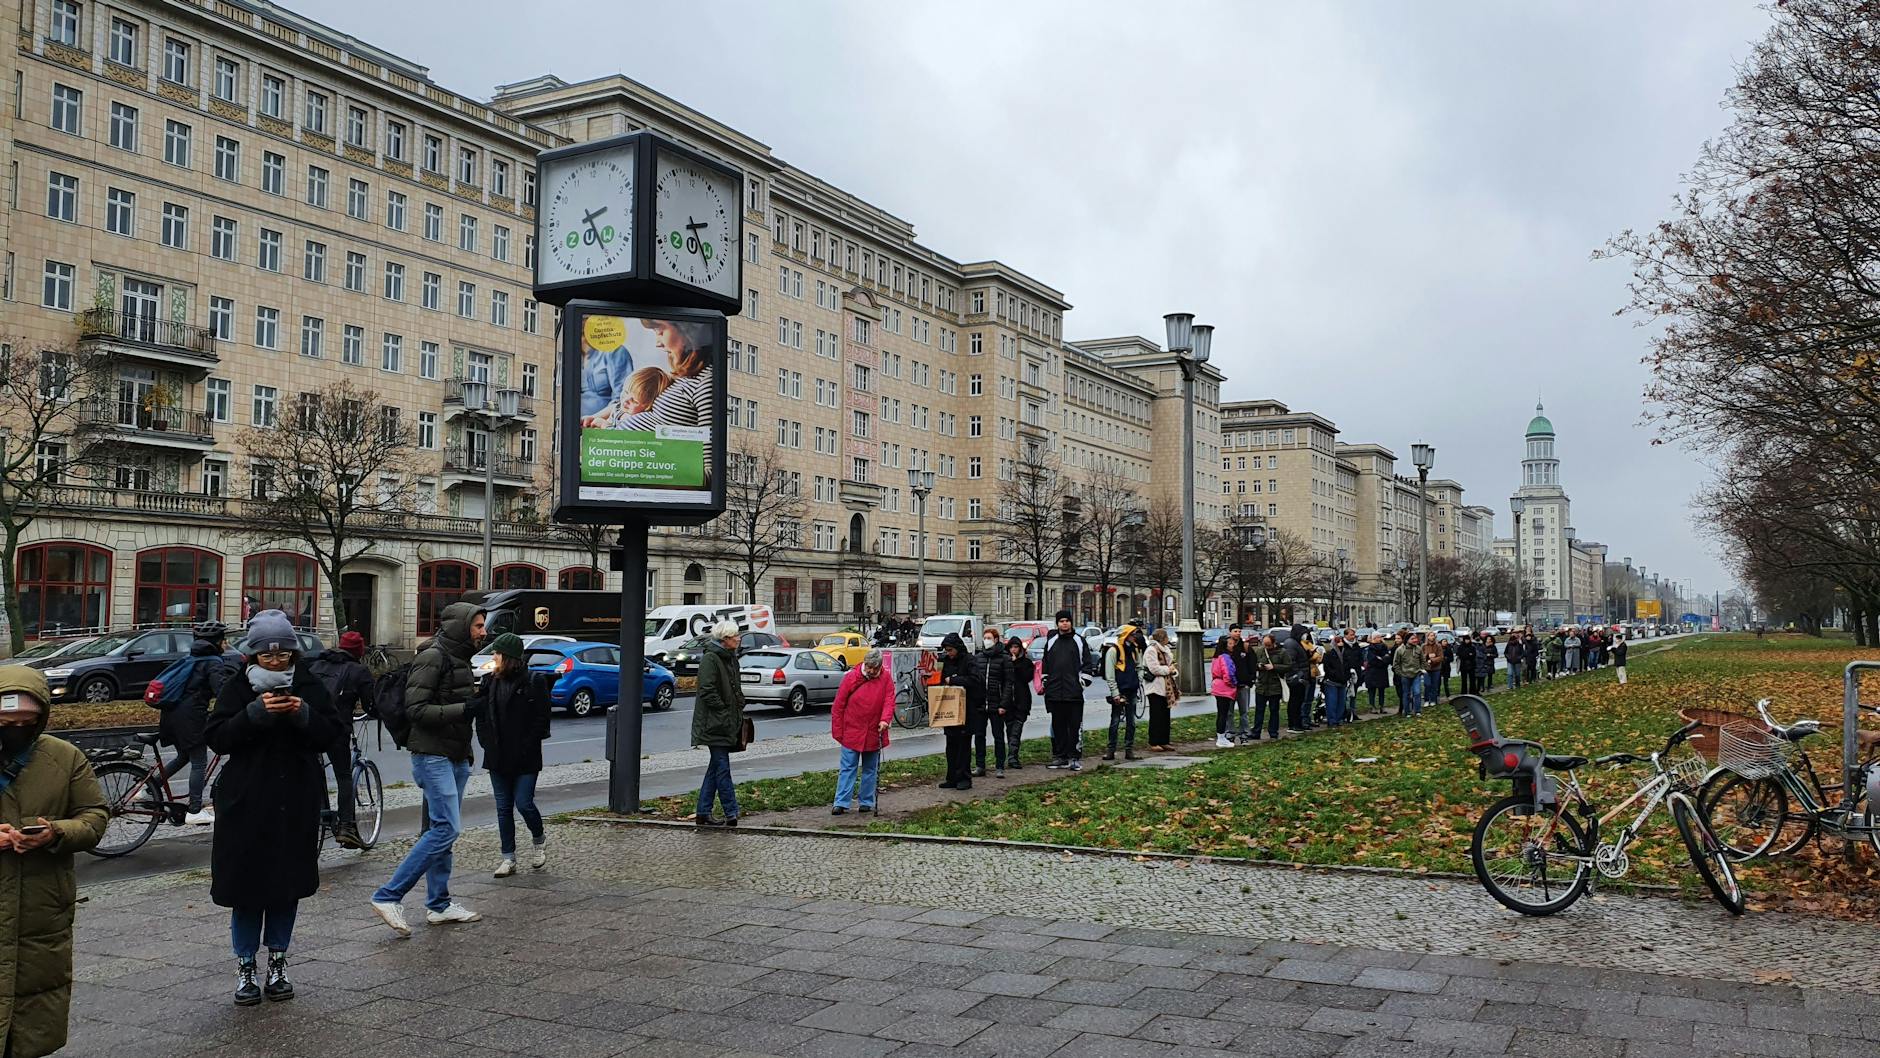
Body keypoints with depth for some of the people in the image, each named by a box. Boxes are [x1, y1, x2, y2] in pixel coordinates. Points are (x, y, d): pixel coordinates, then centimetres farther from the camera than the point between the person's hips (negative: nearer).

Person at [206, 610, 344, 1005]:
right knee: (246, 885, 3)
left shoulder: (309, 685, 3)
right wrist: (256, 713, -24)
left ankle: (277, 962, 23)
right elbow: (216, 736, -10)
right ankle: (245, 966, 16)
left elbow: (332, 733, 0)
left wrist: (304, 715, -18)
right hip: (247, 803, -2)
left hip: (296, 803, 2)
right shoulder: (238, 687, -2)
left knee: (288, 883, 9)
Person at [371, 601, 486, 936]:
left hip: (455, 757, 10)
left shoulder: (459, 659, 16)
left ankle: (439, 904, 18)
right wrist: (463, 709, -24)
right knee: (446, 828, -14)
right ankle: (388, 897, -10)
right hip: (433, 755, -10)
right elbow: (416, 708, -20)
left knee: (442, 829, 12)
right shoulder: (432, 658, -14)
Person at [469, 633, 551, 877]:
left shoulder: (534, 681, -7)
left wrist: (526, 748, -13)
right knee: (503, 808, 7)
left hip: (525, 758, -5)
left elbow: (541, 719, -8)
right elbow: (476, 710, 4)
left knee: (524, 803, -6)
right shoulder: (490, 681, 8)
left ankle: (539, 840, 22)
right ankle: (508, 858, 15)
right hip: (498, 757, 5)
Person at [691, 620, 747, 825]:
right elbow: (707, 692, -18)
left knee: (716, 767, 11)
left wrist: (739, 711, 13)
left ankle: (703, 813, 17)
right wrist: (724, 712, -17)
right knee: (722, 768, -8)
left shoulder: (731, 658, 15)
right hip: (714, 724, -9)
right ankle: (731, 814, -8)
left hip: (729, 723, 9)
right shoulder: (710, 658, -12)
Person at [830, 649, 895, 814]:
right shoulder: (851, 677, -7)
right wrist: (837, 732, -4)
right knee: (847, 769, -1)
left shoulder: (886, 679, -1)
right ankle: (841, 803, -1)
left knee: (870, 769, 11)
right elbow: (838, 706, -3)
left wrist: (885, 719, -29)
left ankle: (866, 802, 21)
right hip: (851, 733, -2)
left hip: (874, 734, 2)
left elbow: (889, 701, -9)